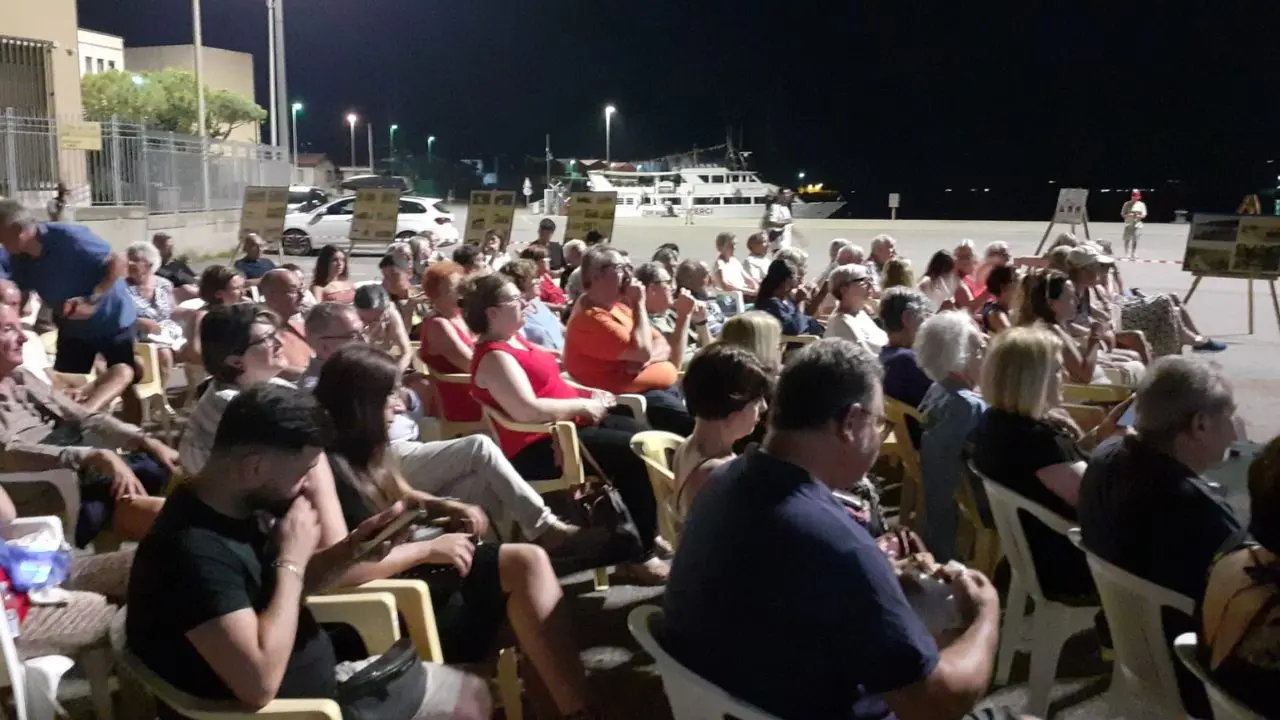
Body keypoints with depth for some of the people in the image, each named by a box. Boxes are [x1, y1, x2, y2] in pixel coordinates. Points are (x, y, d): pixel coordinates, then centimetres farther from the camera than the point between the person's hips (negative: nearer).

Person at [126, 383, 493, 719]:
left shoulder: (236, 507, -2)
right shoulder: (194, 549, -32)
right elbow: (259, 684, -36)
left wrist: (352, 551, -7)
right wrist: (292, 558, -27)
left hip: (315, 677, 9)